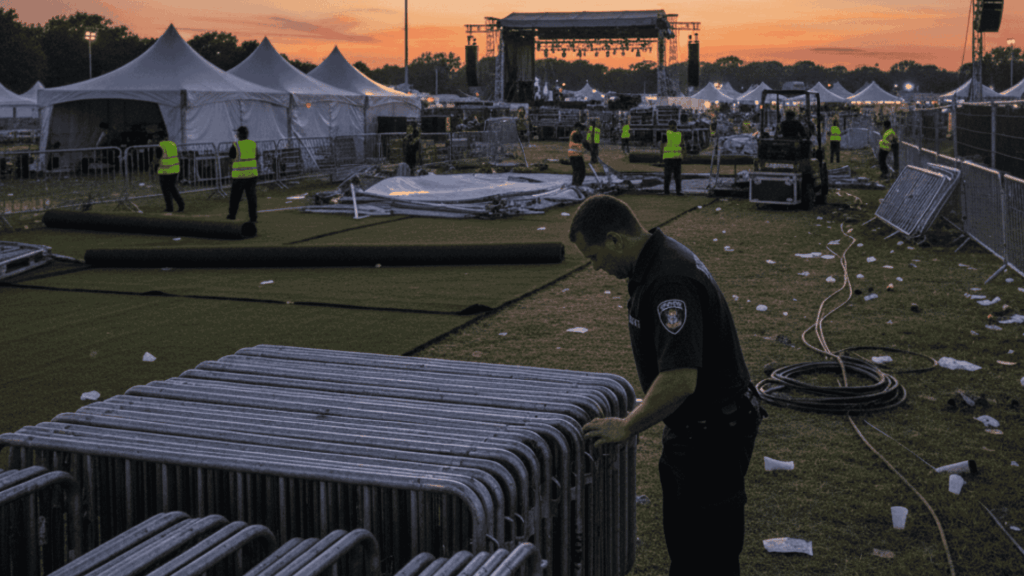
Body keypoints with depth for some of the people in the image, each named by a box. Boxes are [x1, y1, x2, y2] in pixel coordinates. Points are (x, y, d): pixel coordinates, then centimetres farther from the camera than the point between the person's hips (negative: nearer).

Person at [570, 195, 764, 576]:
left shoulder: (669, 282, -28)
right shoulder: (662, 257, 5)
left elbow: (680, 381, -34)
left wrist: (626, 427, -21)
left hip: (712, 436, -10)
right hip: (693, 428, 10)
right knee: (681, 537, 23)